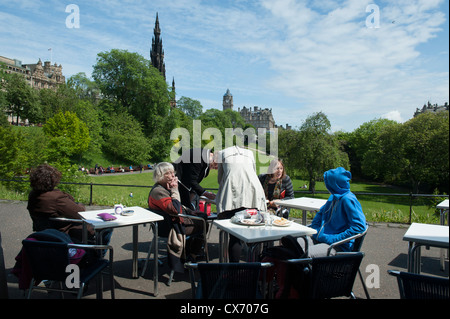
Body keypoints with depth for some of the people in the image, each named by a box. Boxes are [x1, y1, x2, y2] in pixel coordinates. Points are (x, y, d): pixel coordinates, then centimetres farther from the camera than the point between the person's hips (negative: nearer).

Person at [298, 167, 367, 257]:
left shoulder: (348, 199, -14)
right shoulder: (333, 197, 13)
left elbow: (359, 226, -20)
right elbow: (321, 213, 26)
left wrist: (334, 238, -19)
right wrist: (316, 231, 7)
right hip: (321, 238, 8)